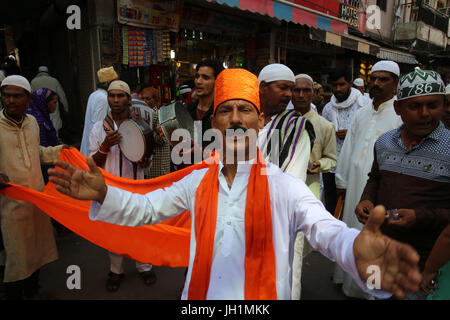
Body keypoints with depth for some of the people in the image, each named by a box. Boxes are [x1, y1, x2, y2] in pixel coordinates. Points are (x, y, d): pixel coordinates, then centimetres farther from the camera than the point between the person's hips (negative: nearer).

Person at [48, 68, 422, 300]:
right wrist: (103, 194, -13)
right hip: (200, 295, 4)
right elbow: (145, 207, 5)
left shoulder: (284, 186, -15)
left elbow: (327, 231, -27)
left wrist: (357, 253, -50)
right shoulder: (197, 181, -1)